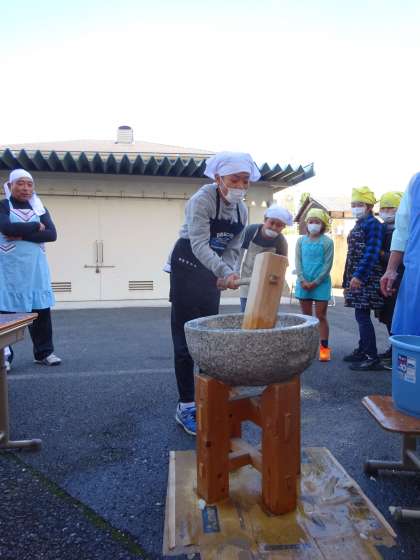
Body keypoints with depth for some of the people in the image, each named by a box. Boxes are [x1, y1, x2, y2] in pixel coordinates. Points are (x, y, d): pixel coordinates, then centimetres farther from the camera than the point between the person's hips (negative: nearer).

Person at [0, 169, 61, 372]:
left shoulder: (39, 209, 12)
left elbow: (52, 234, -3)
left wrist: (23, 235, -13)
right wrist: (36, 227, -9)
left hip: (36, 267, 3)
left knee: (41, 309, 2)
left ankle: (43, 352, 13)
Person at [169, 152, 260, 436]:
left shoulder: (242, 209, 1)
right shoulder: (202, 200, -20)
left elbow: (233, 249, 5)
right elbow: (199, 244, -31)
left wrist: (225, 274, -13)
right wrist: (225, 272, -43)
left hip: (212, 271, 7)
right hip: (187, 268, -6)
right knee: (185, 337, -4)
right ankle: (186, 407, 4)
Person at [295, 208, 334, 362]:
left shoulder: (327, 242, -3)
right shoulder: (301, 241, 7)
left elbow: (327, 265, -7)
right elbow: (298, 261, 1)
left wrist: (315, 282, -14)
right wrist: (302, 280, -12)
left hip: (321, 283, -3)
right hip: (303, 283, 3)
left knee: (321, 316, 0)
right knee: (306, 316, 11)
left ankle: (324, 348, 8)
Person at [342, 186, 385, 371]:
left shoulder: (373, 224, -9)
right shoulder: (358, 226, 20)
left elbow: (372, 252, -20)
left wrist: (359, 275, -27)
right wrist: (349, 279, 20)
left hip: (365, 278, -9)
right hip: (356, 277, 9)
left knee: (362, 316, -10)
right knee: (361, 316, 14)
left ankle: (373, 358, -6)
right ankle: (362, 350, 23)